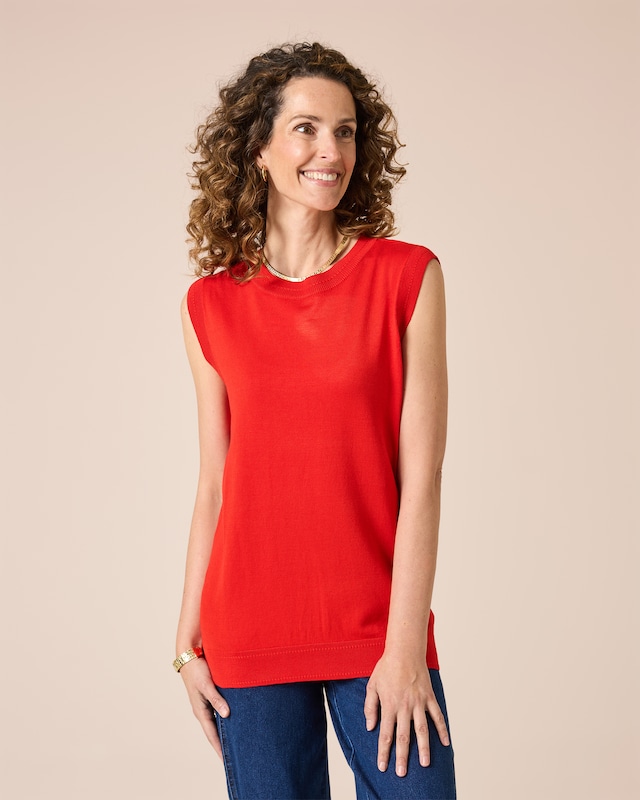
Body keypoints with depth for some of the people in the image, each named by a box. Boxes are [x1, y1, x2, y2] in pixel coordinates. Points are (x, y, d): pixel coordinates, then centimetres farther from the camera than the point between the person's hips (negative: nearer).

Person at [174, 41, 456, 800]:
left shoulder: (407, 277, -2)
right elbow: (215, 487, 7)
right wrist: (188, 641, 6)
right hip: (249, 640, 2)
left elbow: (420, 478, -6)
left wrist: (404, 646, -10)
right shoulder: (211, 304, 4)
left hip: (380, 633, -1)